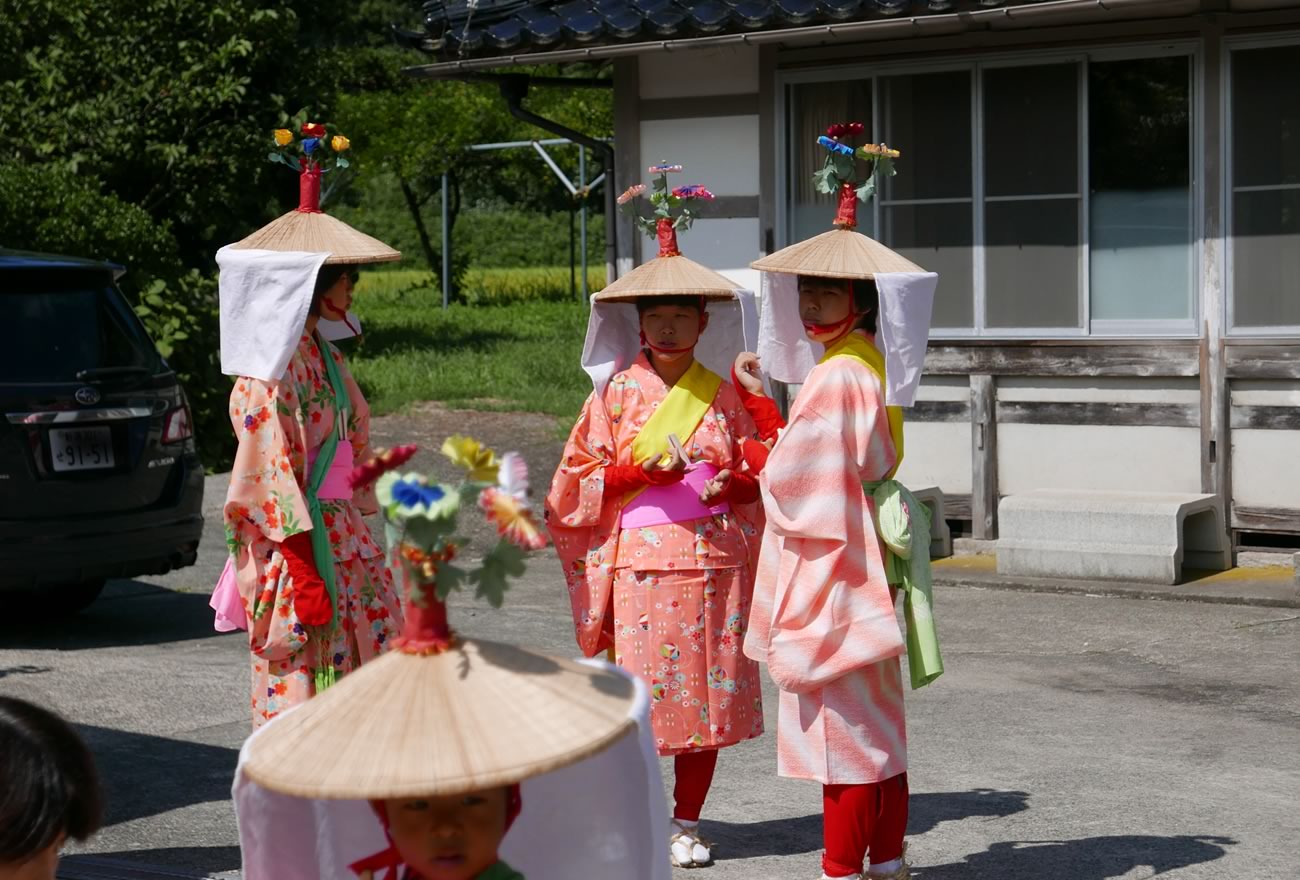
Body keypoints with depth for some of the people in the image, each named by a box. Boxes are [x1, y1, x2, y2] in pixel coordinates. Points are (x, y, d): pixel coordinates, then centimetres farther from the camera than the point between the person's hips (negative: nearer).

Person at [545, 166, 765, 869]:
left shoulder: (723, 394, 8)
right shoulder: (617, 392, 3)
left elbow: (757, 469, 13)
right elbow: (580, 477, 1)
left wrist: (732, 483, -9)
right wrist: (643, 470, -13)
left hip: (714, 561, 2)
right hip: (640, 560, -2)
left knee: (709, 692, 4)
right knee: (639, 691, -4)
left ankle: (687, 822, 16)